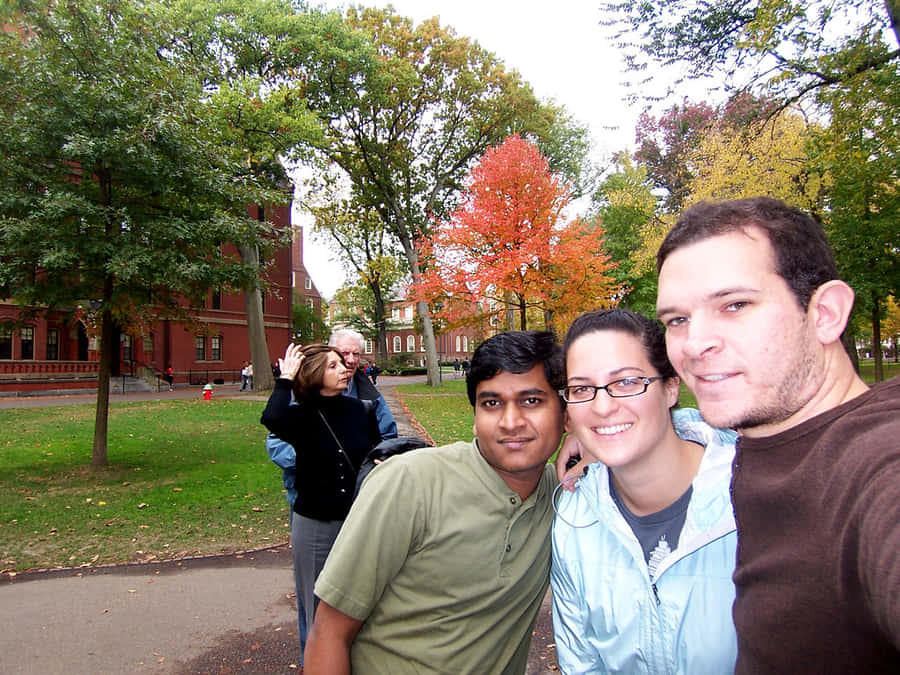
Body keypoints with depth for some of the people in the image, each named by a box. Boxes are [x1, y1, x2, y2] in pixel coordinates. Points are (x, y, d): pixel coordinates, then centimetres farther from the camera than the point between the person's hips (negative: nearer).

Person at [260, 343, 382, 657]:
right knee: (319, 607, 12)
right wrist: (285, 380, -20)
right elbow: (272, 419, -33)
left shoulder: (360, 410, 0)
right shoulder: (302, 416, -9)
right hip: (314, 526, -2)